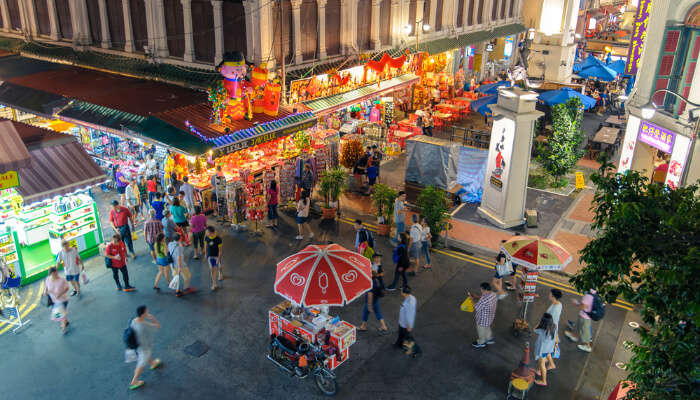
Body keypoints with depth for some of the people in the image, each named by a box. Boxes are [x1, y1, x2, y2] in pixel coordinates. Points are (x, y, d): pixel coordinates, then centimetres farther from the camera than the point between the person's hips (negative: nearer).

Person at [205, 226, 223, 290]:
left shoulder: (218, 239, -26)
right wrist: (206, 253, 13)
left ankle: (220, 274, 56)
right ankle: (214, 284, 5)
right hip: (210, 256, 2)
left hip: (217, 255, -2)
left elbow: (220, 249, -21)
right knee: (213, 269, 0)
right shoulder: (207, 237, -12)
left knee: (218, 267, 21)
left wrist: (218, 259, -21)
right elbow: (207, 245, 6)